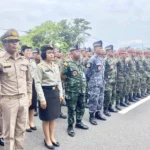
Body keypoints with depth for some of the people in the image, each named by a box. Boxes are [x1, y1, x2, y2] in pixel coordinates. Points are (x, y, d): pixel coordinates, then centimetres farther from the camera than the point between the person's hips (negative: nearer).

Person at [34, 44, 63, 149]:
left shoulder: (56, 66, 9)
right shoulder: (40, 66, -11)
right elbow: (38, 83, -14)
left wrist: (60, 93, 9)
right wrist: (42, 99, -18)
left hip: (55, 92, 6)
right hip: (46, 92, -6)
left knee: (54, 116, 14)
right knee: (46, 118, 7)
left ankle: (52, 137, 30)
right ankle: (47, 139, 23)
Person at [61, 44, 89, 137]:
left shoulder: (81, 63, 9)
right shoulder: (67, 64, -12)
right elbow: (62, 76, -9)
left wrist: (83, 83, 11)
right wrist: (69, 81, -1)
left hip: (82, 90, 7)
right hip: (72, 90, -7)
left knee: (81, 107, 16)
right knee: (71, 109, 4)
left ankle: (79, 122, 35)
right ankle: (70, 126, 19)